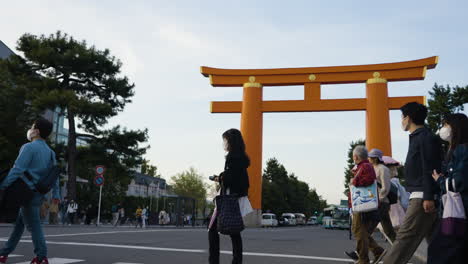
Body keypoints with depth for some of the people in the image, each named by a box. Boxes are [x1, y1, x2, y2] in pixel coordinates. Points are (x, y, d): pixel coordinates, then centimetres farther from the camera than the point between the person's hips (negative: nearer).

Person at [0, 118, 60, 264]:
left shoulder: (29, 147, -10)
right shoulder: (49, 151, 15)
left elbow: (17, 170, -18)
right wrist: (56, 194, 11)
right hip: (38, 194, 8)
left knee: (33, 225, -3)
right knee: (19, 224, 15)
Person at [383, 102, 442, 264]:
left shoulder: (426, 137, -10)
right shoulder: (418, 137, 19)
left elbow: (431, 170, -18)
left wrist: (428, 197, -22)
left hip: (423, 197, -10)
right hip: (422, 196, 10)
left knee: (405, 237, -12)